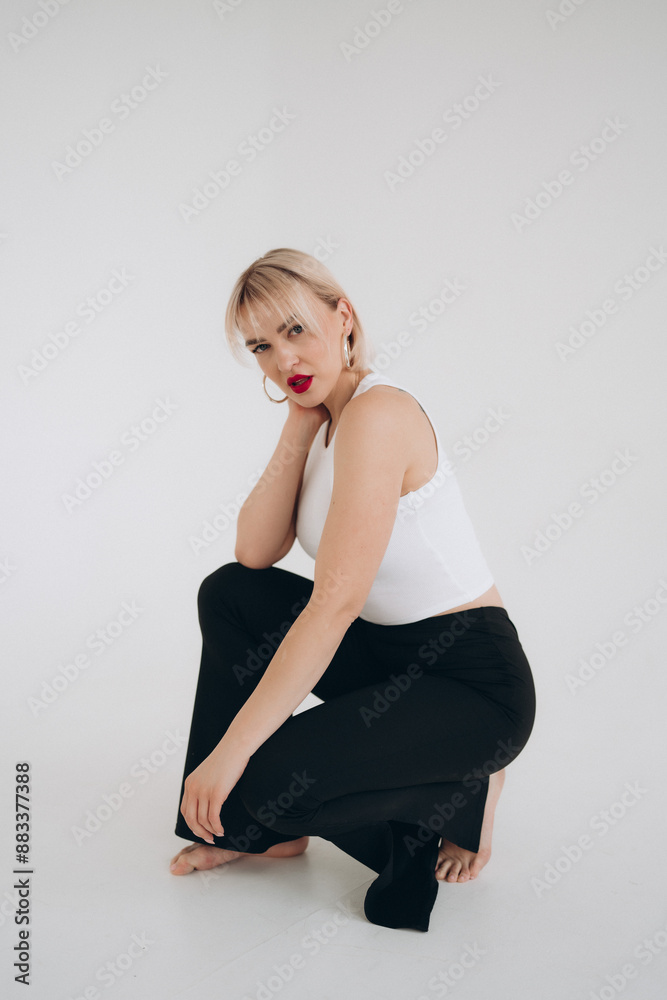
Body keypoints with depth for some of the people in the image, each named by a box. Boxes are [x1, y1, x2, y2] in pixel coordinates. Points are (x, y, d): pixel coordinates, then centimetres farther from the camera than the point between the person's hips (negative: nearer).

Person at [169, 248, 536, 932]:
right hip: (393, 656, 9)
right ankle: (262, 830, 14)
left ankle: (458, 795, 5)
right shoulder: (323, 418, 7)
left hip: (476, 685, -9)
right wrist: (298, 428, -8)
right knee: (230, 594, 4)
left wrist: (231, 748, -26)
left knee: (264, 779, -21)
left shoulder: (379, 413, -22)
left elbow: (336, 600, -28)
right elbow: (255, 554, -1)